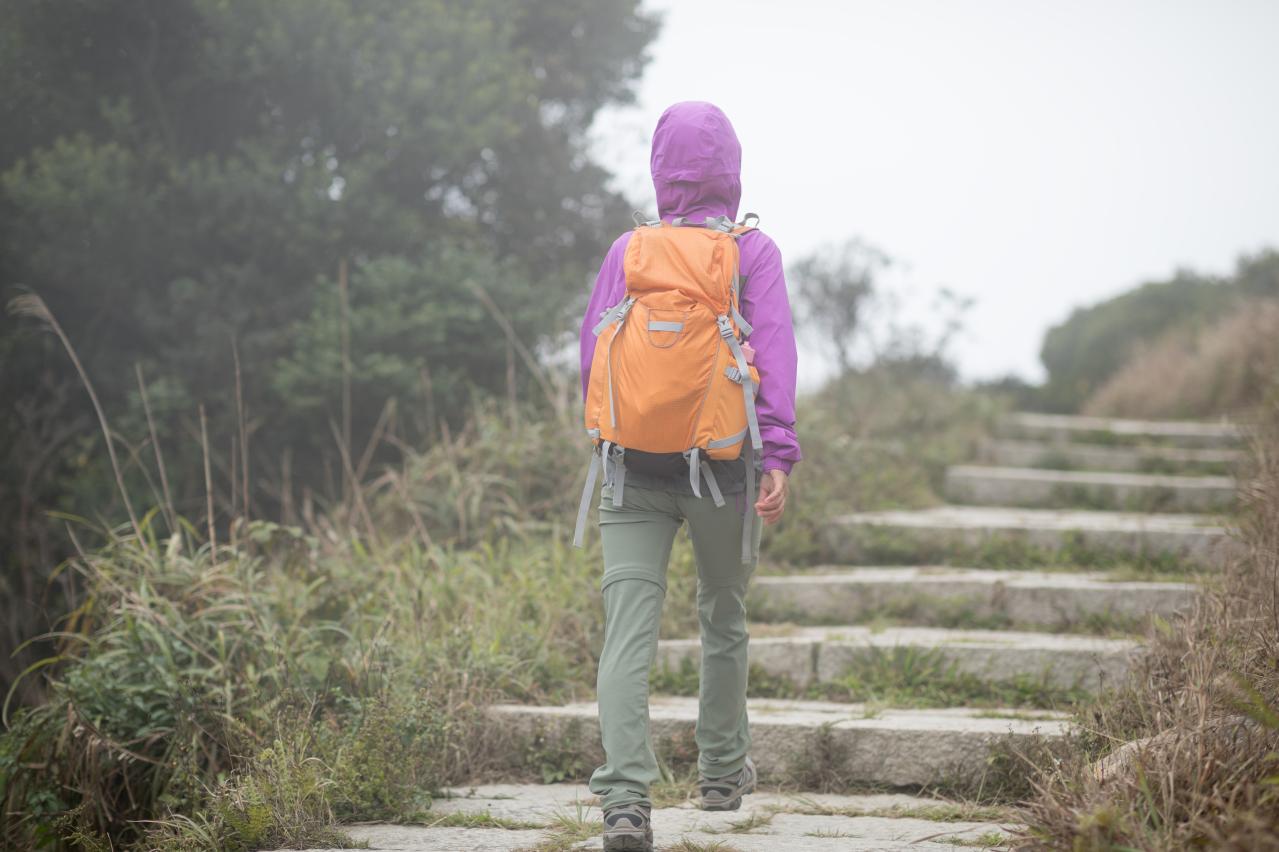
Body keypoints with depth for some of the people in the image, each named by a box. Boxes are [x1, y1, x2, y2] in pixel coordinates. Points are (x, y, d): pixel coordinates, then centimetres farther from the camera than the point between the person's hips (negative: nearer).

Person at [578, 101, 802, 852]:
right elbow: (773, 354, -9)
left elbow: (594, 354, 7)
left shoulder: (626, 251, 6)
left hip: (634, 464, 0)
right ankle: (723, 770, 36)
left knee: (628, 633, -6)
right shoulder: (754, 252, 1)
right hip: (721, 463, 0)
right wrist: (779, 457, -13)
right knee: (724, 617, 21)